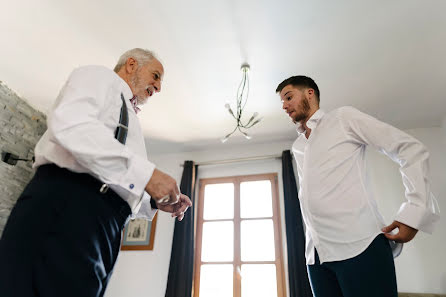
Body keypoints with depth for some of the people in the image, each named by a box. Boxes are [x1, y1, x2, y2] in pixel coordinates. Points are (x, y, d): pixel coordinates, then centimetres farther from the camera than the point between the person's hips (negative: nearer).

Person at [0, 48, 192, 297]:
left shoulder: (128, 118, 30)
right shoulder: (100, 76, 7)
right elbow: (69, 124, -17)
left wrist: (155, 202, 10)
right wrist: (145, 173, -19)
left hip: (103, 226, 9)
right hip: (64, 205, -8)